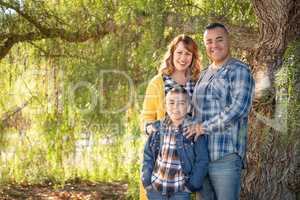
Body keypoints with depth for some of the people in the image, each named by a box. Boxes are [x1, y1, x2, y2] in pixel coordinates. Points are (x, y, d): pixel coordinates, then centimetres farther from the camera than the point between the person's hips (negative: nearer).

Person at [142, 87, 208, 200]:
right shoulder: (158, 128, 0)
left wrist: (192, 185, -10)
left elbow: (201, 160, -8)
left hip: (180, 190, -3)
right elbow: (148, 155, 8)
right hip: (155, 188, 3)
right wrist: (147, 180, 1)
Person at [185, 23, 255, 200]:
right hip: (201, 155, 8)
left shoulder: (239, 70, -4)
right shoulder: (204, 74, 20)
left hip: (226, 156, -7)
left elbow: (239, 108, -18)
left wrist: (206, 127, -15)